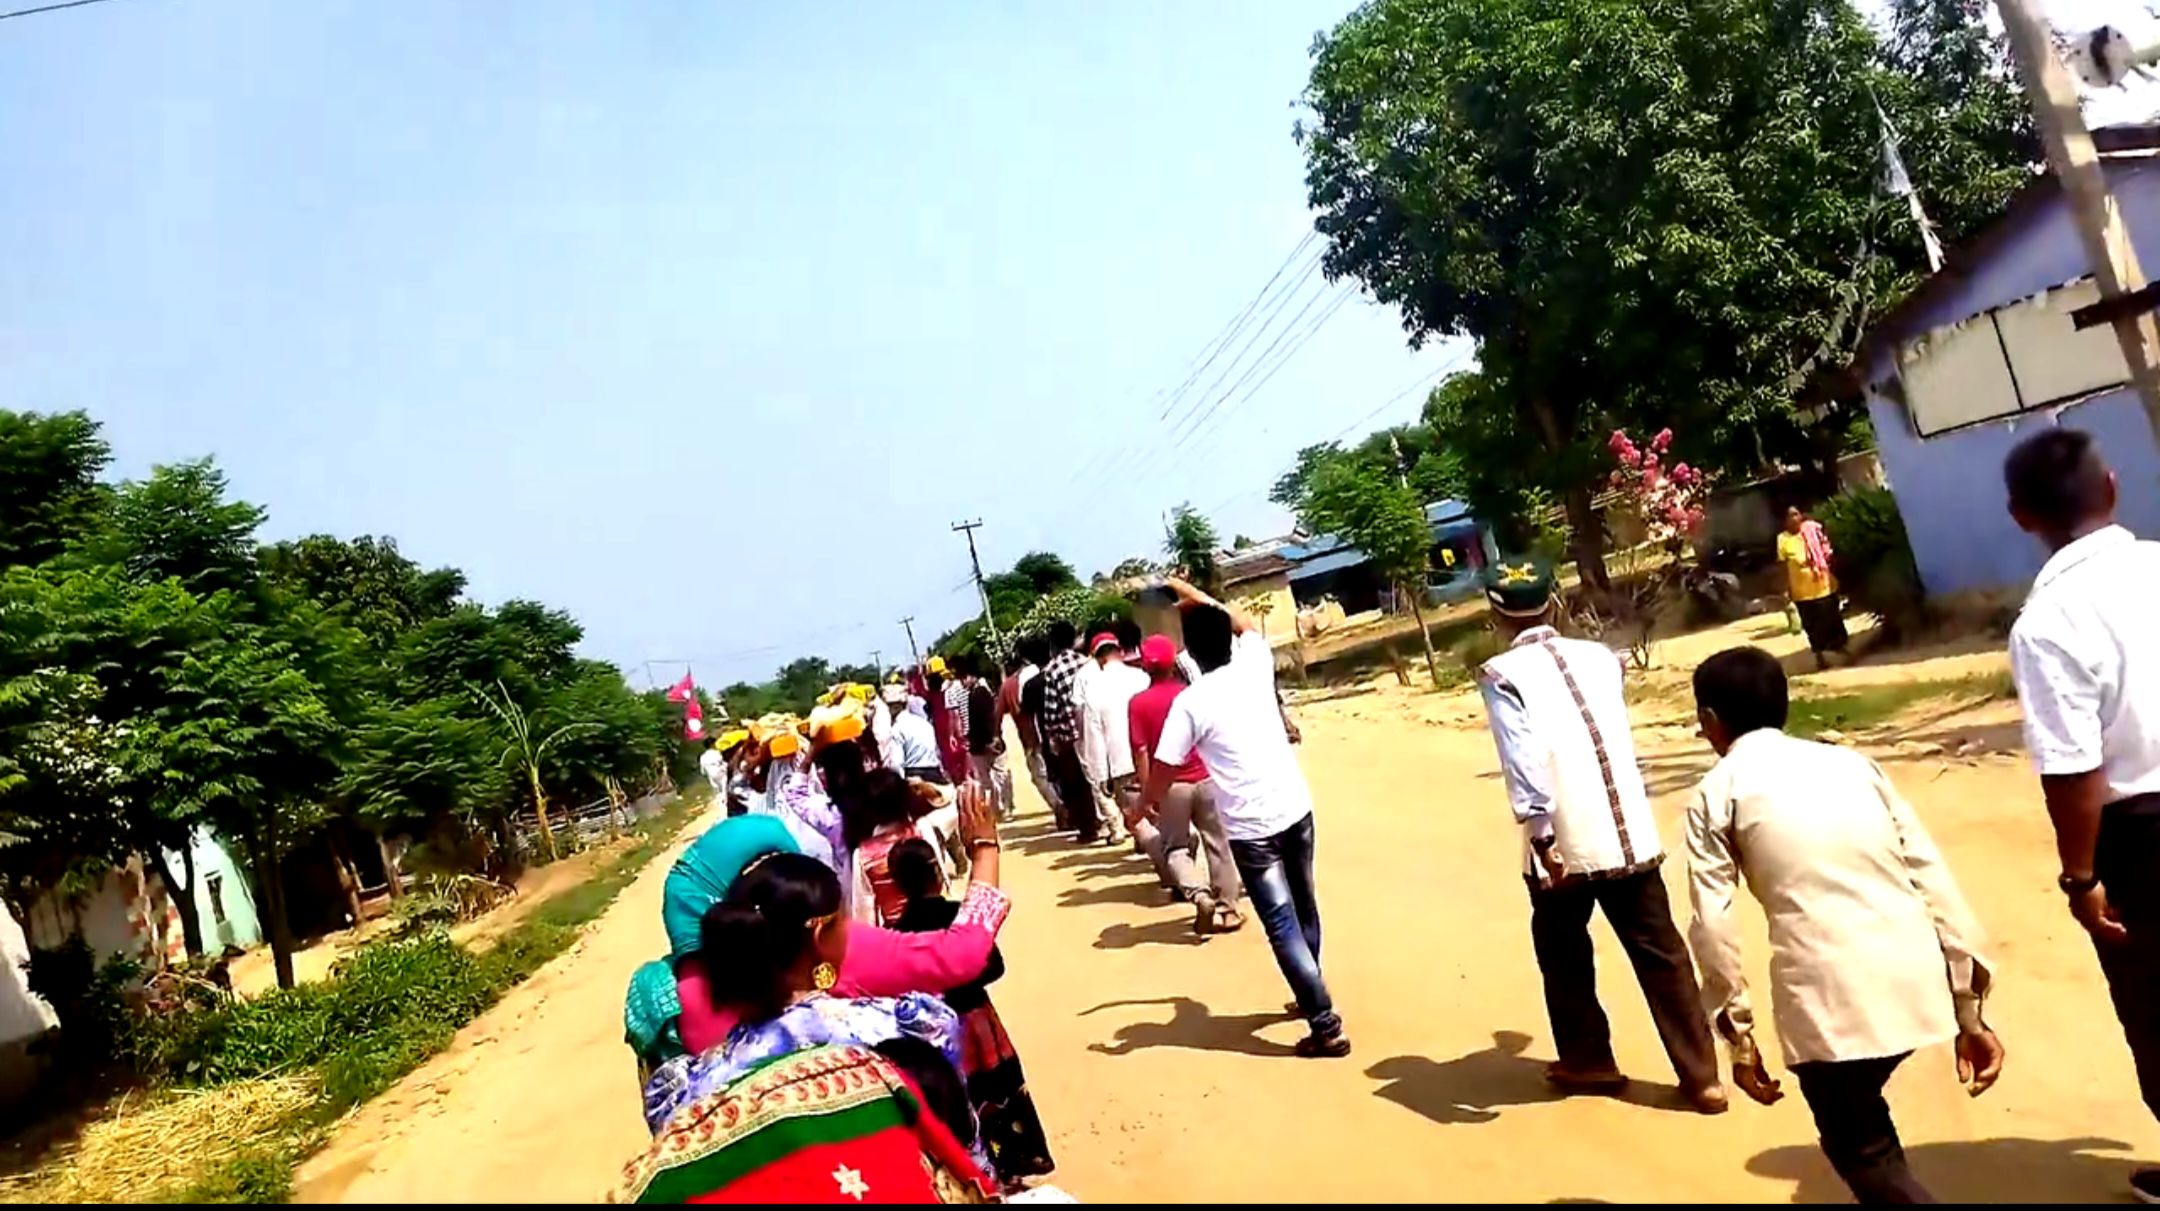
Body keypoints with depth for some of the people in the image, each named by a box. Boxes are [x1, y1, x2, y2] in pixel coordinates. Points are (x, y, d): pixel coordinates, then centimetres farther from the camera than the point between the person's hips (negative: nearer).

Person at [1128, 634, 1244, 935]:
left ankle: (1200, 894, -11)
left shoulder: (1138, 703, -6)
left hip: (1170, 785, -2)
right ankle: (1227, 908, 17)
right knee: (1218, 844, 13)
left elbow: (1140, 752, -9)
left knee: (1175, 848, 12)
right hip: (1206, 778, 2)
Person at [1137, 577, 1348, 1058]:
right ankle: (1311, 997, 40)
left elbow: (1164, 767, -9)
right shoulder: (1255, 664, 0)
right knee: (1303, 910, 23)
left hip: (1251, 827, -6)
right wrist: (1196, 596, 28)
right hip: (1297, 808, 6)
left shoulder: (1191, 702, -14)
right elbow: (1248, 625, 24)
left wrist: (1145, 805, 10)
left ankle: (1326, 1028, 2)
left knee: (1282, 928, 0)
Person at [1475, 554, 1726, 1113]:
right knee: (1661, 953, 11)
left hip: (1565, 843, -4)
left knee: (1564, 954, 17)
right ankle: (1703, 1077, 14)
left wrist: (1539, 834, -20)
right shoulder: (1598, 656, 10)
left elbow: (1524, 760, -19)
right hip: (1630, 833, 4)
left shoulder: (1502, 674, -7)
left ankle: (1587, 1061, 30)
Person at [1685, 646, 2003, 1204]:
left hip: (1830, 992, -5)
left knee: (1864, 1154, 14)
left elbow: (1714, 926, 0)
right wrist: (1969, 1010, 16)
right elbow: (1932, 877, 13)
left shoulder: (1716, 793, 6)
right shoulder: (1851, 761, 18)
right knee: (1860, 1126, 30)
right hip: (1918, 978, 6)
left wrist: (1737, 1031, 8)